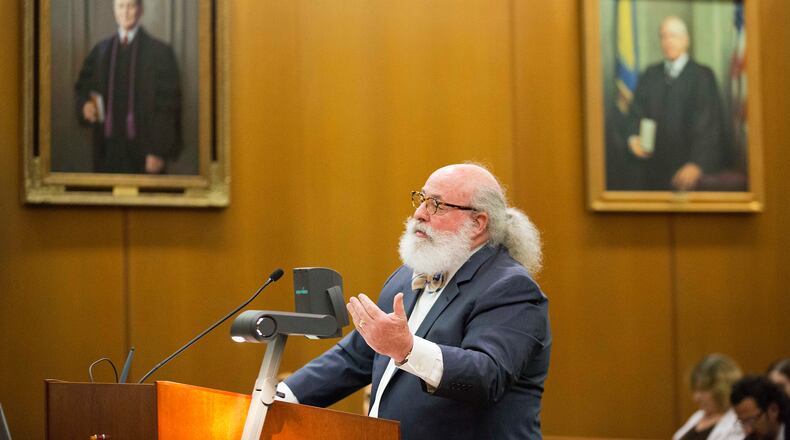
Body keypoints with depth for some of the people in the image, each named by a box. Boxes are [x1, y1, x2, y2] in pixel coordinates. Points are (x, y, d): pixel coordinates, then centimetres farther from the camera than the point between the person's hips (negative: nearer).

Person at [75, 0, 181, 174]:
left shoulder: (159, 52, -3)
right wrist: (86, 104, -4)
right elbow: (82, 87, 20)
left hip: (143, 148, -3)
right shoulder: (100, 51, 9)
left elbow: (167, 105, -6)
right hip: (108, 149, 3)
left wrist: (158, 151, -12)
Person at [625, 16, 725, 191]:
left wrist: (697, 164, -23)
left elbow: (709, 124, -10)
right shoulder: (649, 76, 12)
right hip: (653, 168, 3)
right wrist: (634, 138, -11)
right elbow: (636, 113, 12)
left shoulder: (702, 76, -3)